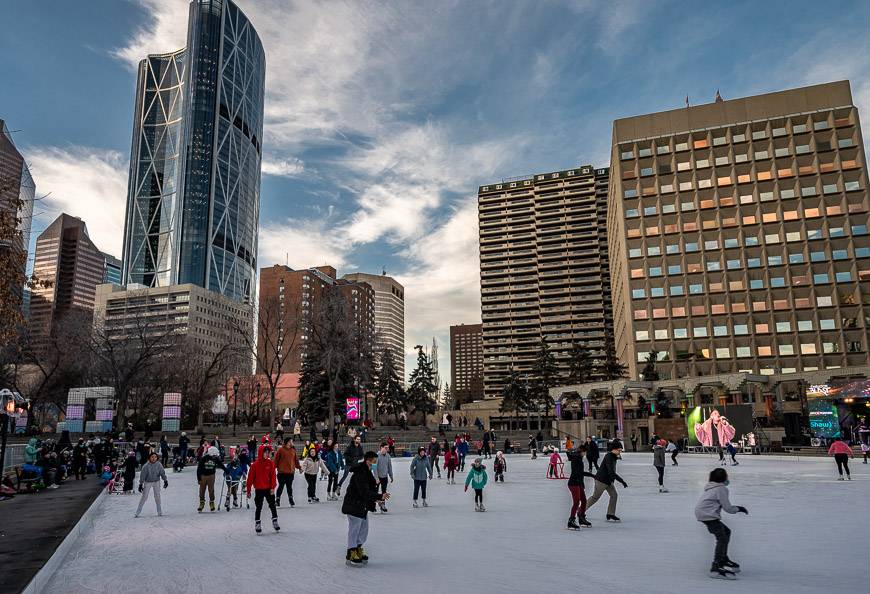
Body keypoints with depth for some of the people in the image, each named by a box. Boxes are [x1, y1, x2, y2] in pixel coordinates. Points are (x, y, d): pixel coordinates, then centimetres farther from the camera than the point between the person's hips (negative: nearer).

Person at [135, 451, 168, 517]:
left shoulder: (159, 465, -12)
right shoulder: (146, 466, -17)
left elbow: (162, 472, -7)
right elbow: (142, 475, -11)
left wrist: (165, 480, -10)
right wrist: (141, 484, -12)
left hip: (156, 482, 1)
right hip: (147, 482, -1)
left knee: (157, 496, 2)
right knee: (144, 497, -2)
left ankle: (159, 512, 12)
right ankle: (137, 512, 8)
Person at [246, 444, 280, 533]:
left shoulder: (271, 463, -3)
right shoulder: (255, 464, -9)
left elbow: (273, 476, -3)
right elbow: (250, 478, -5)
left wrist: (273, 487, -10)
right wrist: (248, 490, -4)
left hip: (269, 489, 2)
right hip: (259, 489, -2)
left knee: (272, 505, 10)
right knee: (258, 507, 5)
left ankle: (275, 521, 24)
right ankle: (257, 523, 18)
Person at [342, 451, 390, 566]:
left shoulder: (366, 472, 9)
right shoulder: (360, 474, -24)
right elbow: (365, 492, -28)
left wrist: (376, 499, 6)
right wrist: (380, 496, -31)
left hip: (362, 506, 11)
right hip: (354, 506, -11)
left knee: (364, 529, 19)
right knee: (354, 530, 0)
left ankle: (358, 551, 32)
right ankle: (351, 556, 11)